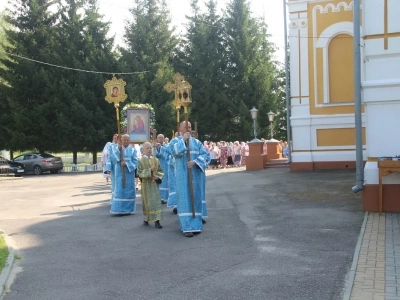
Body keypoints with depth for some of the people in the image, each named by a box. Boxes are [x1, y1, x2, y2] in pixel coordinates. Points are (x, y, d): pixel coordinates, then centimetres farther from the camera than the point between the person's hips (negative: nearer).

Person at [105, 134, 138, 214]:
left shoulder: (132, 150, 6)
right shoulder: (115, 147, 4)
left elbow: (135, 162, -3)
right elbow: (111, 158, -8)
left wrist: (126, 163, -17)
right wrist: (118, 149, -18)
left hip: (129, 174, 2)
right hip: (119, 173, -2)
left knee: (128, 190, 6)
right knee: (119, 190, -7)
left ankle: (127, 209, 15)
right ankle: (118, 209, -4)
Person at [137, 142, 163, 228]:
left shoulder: (156, 160, 7)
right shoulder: (141, 161, -2)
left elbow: (161, 171, 9)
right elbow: (139, 173, -10)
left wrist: (157, 176, -11)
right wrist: (150, 170, -20)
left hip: (154, 184, 2)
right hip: (146, 184, -2)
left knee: (157, 202, -5)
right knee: (147, 202, 5)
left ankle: (157, 221, -5)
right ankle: (146, 219, 24)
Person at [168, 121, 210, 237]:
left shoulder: (197, 142, 11)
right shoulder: (175, 140, 5)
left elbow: (206, 155, 0)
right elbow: (172, 150, -17)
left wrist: (195, 162, -15)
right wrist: (183, 140, -15)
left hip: (195, 175, 3)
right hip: (183, 175, -3)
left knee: (195, 198, 5)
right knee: (185, 199, -6)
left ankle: (196, 225, 11)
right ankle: (187, 227, -7)